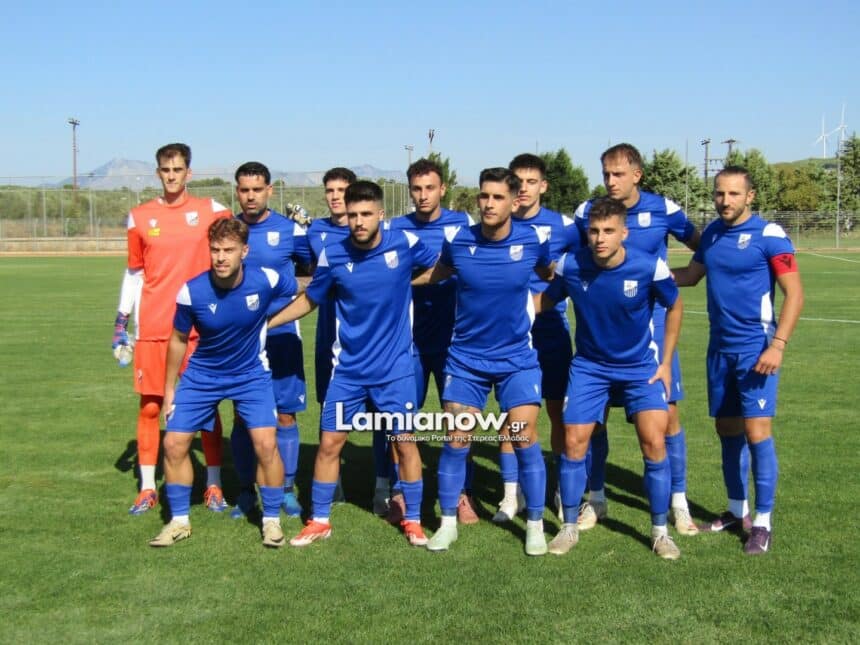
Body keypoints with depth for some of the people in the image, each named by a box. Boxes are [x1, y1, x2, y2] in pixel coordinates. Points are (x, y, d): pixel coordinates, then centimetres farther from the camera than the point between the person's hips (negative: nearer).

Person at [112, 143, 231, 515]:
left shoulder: (210, 211, 2)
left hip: (200, 327, -1)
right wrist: (121, 321, 10)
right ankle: (147, 488, 15)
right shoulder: (140, 217, 6)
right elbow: (134, 273, 13)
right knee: (149, 407, 4)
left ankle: (214, 486, 14)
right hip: (152, 329, 1)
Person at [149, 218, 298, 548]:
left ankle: (272, 520, 8)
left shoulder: (266, 281, -23)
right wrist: (169, 388, 4)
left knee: (265, 443, -13)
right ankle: (179, 521, 19)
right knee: (174, 443, -2)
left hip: (252, 374, -1)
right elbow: (178, 340, -3)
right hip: (202, 376, 1)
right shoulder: (191, 292, -21)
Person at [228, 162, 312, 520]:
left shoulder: (289, 230, -2)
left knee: (285, 414, 2)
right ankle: (247, 491, 19)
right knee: (242, 416, 6)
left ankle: (287, 490, 16)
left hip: (280, 337, -1)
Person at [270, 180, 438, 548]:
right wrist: (263, 323, 4)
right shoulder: (332, 255, -9)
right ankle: (319, 521, 20)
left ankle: (413, 521, 21)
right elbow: (309, 300, 7)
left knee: (405, 443, 5)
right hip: (348, 369, 1)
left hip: (395, 367, -1)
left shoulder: (404, 243, -10)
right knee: (329, 443, 3)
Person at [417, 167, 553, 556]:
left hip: (517, 359, -1)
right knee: (456, 440, 3)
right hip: (465, 359, 1)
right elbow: (440, 271, 13)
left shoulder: (533, 240, -10)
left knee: (525, 438, -5)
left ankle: (535, 525, 12)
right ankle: (448, 522, 19)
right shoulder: (456, 240, -9)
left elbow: (550, 274, 13)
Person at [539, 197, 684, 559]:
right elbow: (546, 300, 4)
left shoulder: (650, 268, -20)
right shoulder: (570, 265, -17)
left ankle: (660, 532, 7)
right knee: (574, 442, -3)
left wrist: (666, 362, 0)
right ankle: (569, 527, 15)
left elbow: (674, 307, -1)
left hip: (640, 366, -1)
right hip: (589, 366, 2)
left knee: (654, 442, -11)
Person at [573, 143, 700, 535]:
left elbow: (703, 249, 9)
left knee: (667, 413, 0)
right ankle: (596, 498, 20)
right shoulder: (587, 212, -2)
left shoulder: (663, 209, -5)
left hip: (652, 326, -1)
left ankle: (678, 502, 14)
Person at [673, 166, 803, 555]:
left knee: (757, 431, -10)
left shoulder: (769, 235, -10)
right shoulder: (712, 232, 8)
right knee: (727, 428, 12)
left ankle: (762, 523, 1)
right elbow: (692, 274, 23)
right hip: (720, 348, 6)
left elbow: (795, 294, -11)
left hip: (755, 348, -6)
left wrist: (777, 345, -18)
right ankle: (737, 512, 25)